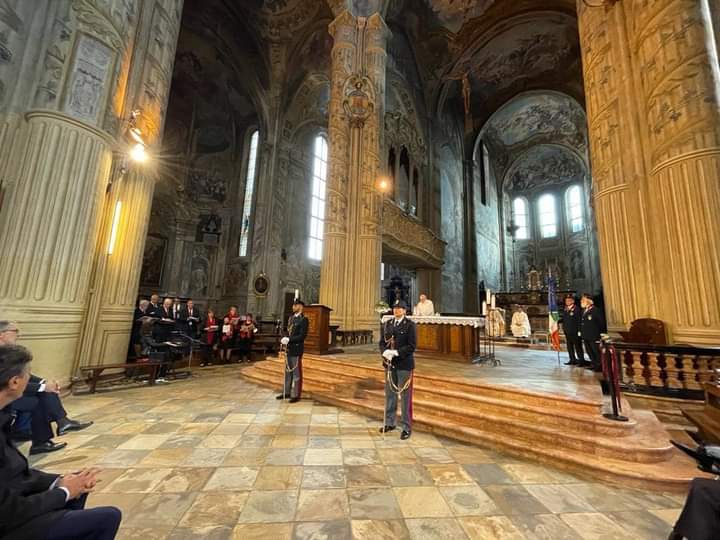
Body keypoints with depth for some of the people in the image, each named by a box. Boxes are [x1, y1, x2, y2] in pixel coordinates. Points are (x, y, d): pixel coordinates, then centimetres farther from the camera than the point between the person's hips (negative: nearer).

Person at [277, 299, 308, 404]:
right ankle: (286, 392, 29)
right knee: (288, 371, 16)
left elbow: (302, 336, -18)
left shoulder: (304, 319, -12)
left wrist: (289, 339, -21)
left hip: (296, 350, -7)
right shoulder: (291, 318, 12)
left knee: (296, 372, 2)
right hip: (289, 349, 8)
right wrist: (284, 339, 0)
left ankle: (296, 395, 13)